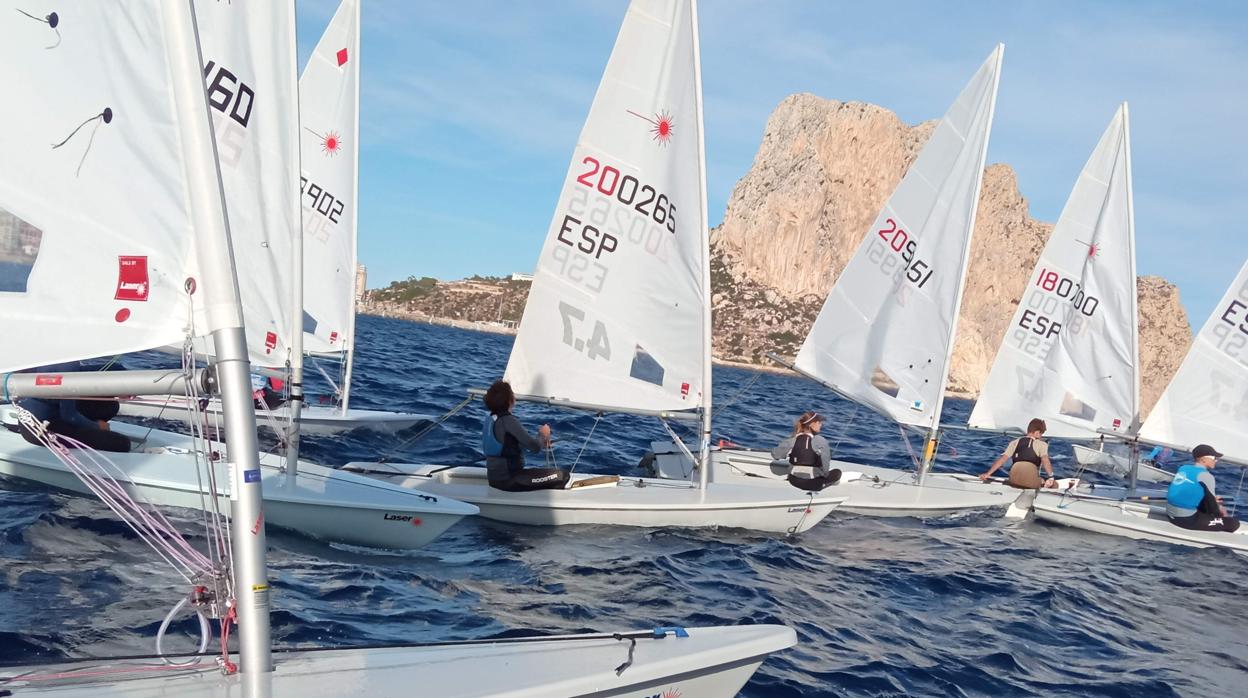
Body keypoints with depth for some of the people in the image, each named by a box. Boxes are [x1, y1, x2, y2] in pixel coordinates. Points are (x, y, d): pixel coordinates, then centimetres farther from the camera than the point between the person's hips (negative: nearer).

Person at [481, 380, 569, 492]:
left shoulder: (490, 419, 9)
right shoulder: (508, 421, -18)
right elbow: (535, 447, -19)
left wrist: (541, 440, 11)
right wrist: (542, 434, 1)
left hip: (494, 478, 9)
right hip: (507, 480, -9)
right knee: (563, 476, -9)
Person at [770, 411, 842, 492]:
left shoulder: (793, 440, -7)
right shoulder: (821, 441, -18)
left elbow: (775, 454, -9)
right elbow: (825, 462, -24)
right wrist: (825, 474, -5)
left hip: (794, 481, 4)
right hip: (812, 484, -4)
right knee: (837, 472, 19)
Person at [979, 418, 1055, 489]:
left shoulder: (1015, 442, 18)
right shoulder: (1041, 444, 8)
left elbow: (1002, 459, 12)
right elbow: (1045, 460, -10)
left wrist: (988, 474, 12)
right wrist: (1051, 477, -15)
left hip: (1014, 481, 4)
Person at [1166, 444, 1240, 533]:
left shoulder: (1184, 468, 10)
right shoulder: (1205, 475, -12)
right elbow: (1212, 505, -5)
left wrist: (1213, 500, 23)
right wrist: (1220, 513, 14)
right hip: (1186, 519, -9)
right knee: (1234, 523, -3)